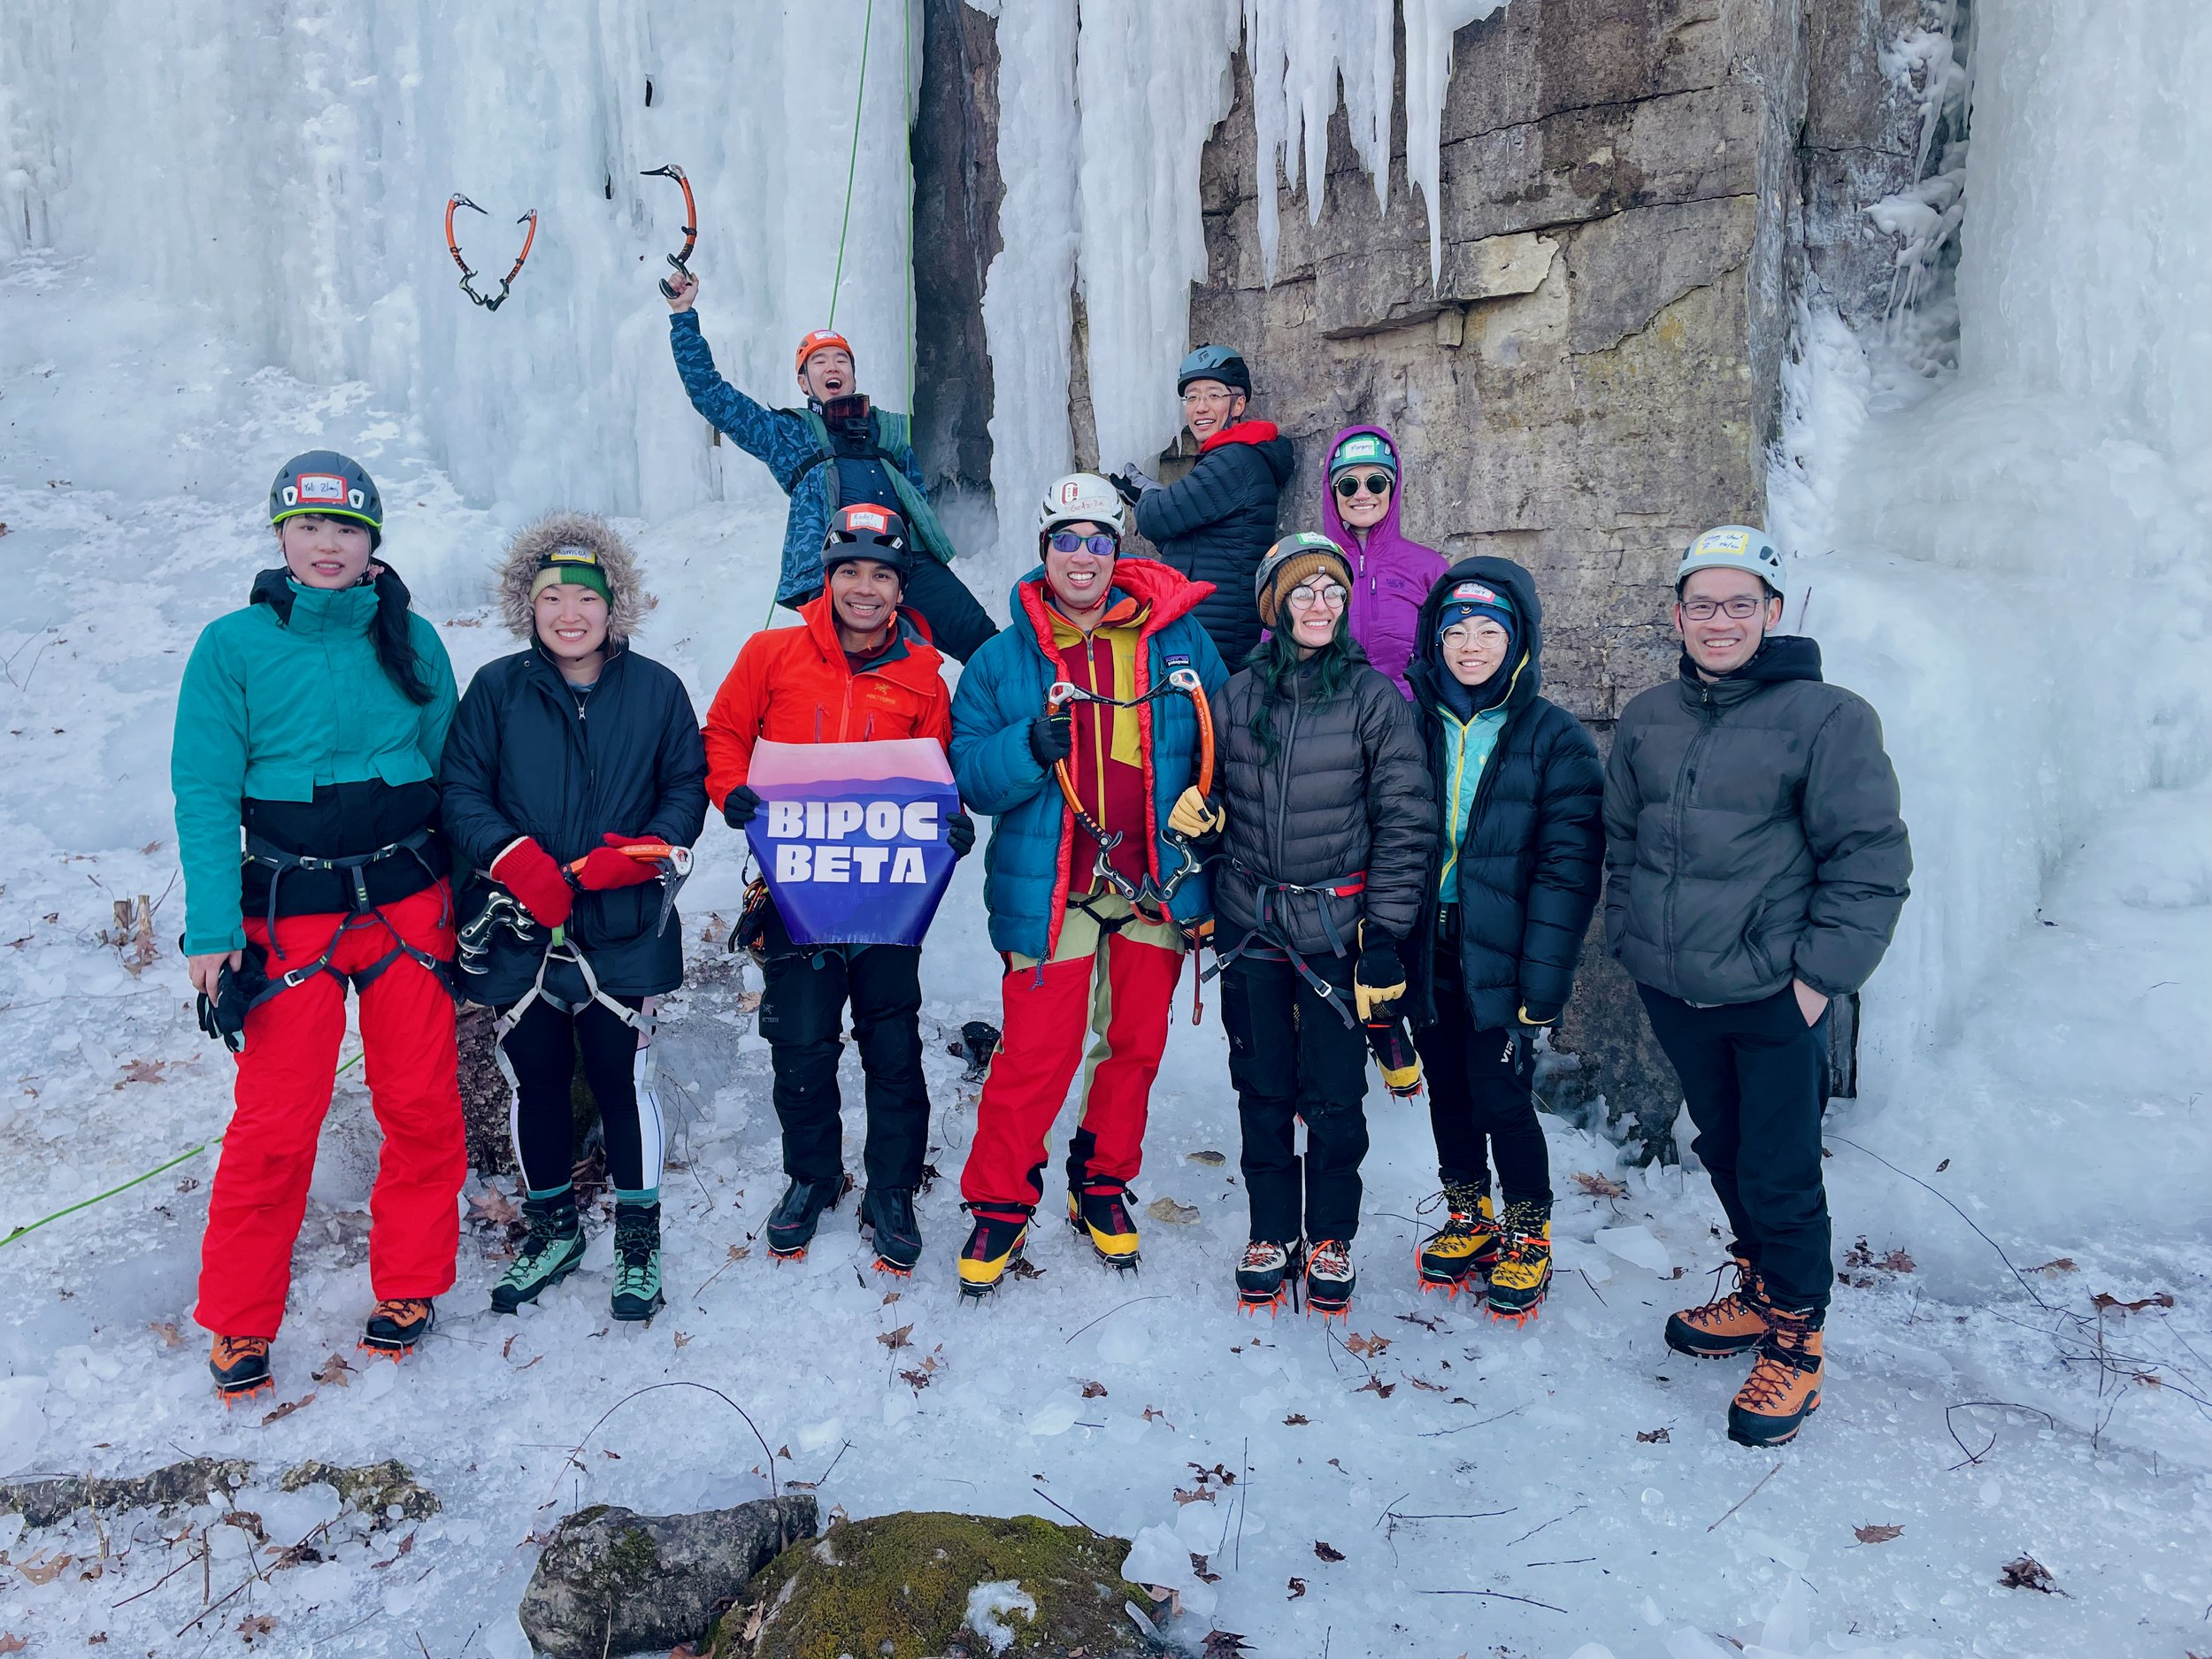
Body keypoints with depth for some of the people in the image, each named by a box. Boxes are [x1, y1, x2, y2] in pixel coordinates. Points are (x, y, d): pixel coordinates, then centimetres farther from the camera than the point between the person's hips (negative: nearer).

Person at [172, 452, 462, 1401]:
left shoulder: (411, 641, 5)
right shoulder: (235, 646, -1)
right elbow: (205, 793, -3)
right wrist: (213, 928, -10)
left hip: (408, 903, 2)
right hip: (291, 913, -2)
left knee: (420, 1104, 4)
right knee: (275, 1123, 0)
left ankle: (407, 1285, 24)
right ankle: (240, 1321, 19)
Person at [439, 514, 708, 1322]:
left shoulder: (656, 690, 1)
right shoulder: (497, 689, 2)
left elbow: (688, 786, 5)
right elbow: (460, 792, 0)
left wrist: (647, 848, -13)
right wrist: (515, 857, -16)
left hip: (621, 926, -1)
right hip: (519, 927, 2)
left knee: (623, 1077, 4)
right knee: (535, 1080, 12)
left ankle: (639, 1236, 21)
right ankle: (552, 1228, 32)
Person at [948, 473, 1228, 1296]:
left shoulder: (1178, 640, 3)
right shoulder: (1002, 660, 1)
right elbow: (970, 775, -3)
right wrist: (1030, 748, -21)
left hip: (1155, 884, 2)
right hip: (1050, 888, -2)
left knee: (1137, 1043, 13)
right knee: (1036, 1053, -3)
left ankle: (1103, 1184, 34)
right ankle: (999, 1205, 18)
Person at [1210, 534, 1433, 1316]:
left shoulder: (1374, 696, -5)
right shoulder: (1237, 694, 4)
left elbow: (1405, 821, -5)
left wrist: (1385, 936, -9)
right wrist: (1194, 807, -8)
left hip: (1335, 929, -2)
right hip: (1249, 924, 3)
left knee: (1334, 1095, 5)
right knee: (1261, 1090, 11)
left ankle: (1330, 1237, 26)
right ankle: (1272, 1232, 29)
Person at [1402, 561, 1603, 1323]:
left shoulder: (1556, 740, -6)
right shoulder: (1417, 726, 5)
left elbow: (1568, 871, -10)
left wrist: (1540, 986, -16)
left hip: (1499, 960, -4)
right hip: (1429, 953, 4)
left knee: (1501, 1098, -1)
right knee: (1447, 1090, 15)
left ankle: (1528, 1233, 24)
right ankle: (1468, 1217, 36)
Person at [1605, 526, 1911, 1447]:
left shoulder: (1826, 716, -9)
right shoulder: (1647, 719, 7)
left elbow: (1871, 859, -9)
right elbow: (1620, 841, 17)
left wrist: (1822, 974, -12)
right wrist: (1631, 937, 9)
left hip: (1775, 998, -5)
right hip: (1674, 992, 5)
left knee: (1780, 1178, 2)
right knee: (1724, 1153, 20)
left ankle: (1793, 1338, 22)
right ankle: (1758, 1292, 40)